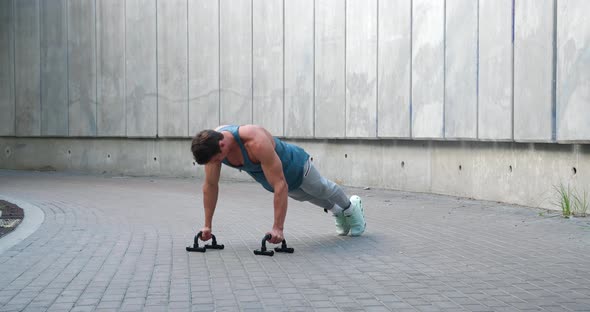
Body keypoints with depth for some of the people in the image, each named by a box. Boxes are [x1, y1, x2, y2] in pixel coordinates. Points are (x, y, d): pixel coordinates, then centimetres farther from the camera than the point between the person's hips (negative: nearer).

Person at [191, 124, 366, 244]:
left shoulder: (256, 142, -50)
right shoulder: (213, 144, -31)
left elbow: (281, 185, -47)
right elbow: (210, 185, -19)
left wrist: (278, 228, -48)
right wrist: (207, 225, -18)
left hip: (295, 166, -6)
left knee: (322, 190, 25)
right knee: (307, 197, 33)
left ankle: (351, 207, 57)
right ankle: (336, 211, 63)